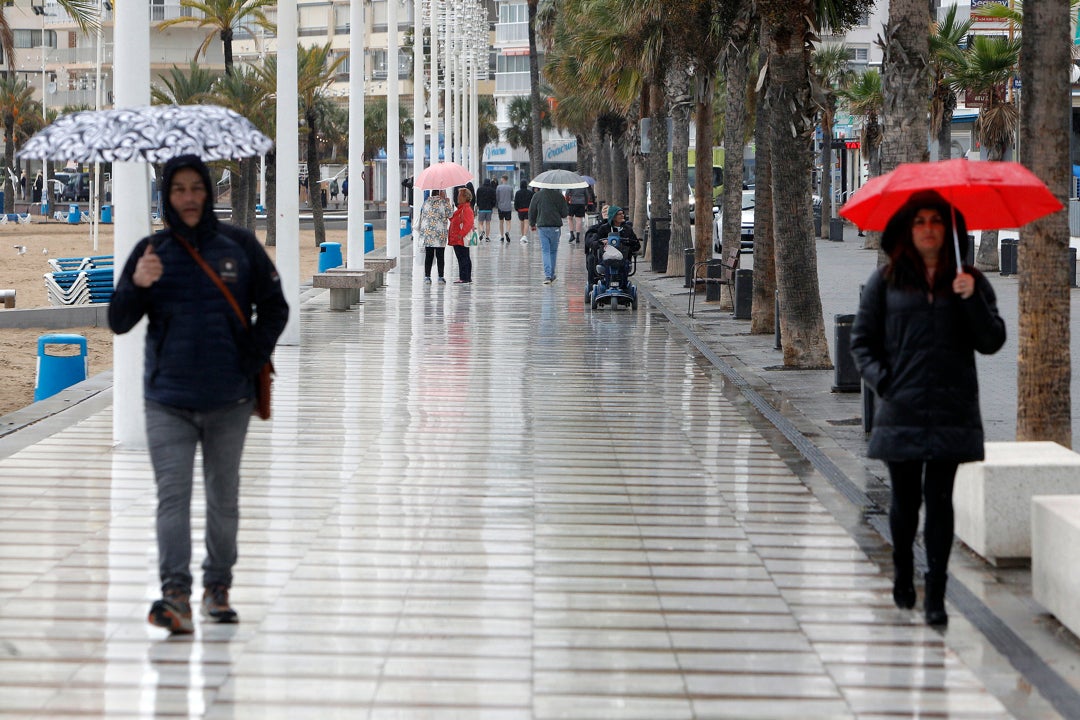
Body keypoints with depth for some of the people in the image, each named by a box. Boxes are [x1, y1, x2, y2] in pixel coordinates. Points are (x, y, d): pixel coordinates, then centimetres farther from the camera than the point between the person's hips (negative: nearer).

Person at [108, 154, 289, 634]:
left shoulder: (239, 246, 2)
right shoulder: (151, 251, 2)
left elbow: (274, 308, 10)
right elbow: (118, 324, 0)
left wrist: (253, 359, -2)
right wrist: (136, 286, -19)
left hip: (229, 401, 1)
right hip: (168, 401, -1)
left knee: (223, 499, 10)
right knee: (172, 496, -11)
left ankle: (218, 588, 24)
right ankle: (175, 594, -19)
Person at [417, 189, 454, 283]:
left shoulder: (426, 202, 8)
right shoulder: (443, 202, -6)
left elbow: (421, 216, 12)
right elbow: (449, 214, -4)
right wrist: (450, 204, 9)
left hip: (427, 232, 3)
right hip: (440, 233, -3)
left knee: (428, 256, 6)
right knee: (440, 256, 4)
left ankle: (427, 276, 4)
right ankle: (440, 277, 4)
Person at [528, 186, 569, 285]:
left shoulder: (537, 196, -1)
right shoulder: (559, 196, -5)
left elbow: (531, 212, 7)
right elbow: (564, 213, -2)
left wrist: (532, 224, 22)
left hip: (542, 226, 0)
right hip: (555, 227, 0)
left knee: (545, 251, 1)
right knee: (553, 251, 13)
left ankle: (548, 275, -13)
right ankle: (552, 275, 19)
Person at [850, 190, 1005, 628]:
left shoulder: (971, 282, 7)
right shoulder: (887, 281, 5)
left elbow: (992, 342, 1)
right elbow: (862, 339, 9)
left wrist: (971, 300, -13)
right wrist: (881, 378, -6)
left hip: (951, 411, 0)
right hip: (901, 411, 0)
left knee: (939, 500, -6)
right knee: (905, 499, 7)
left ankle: (935, 595, -5)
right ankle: (902, 574, 31)